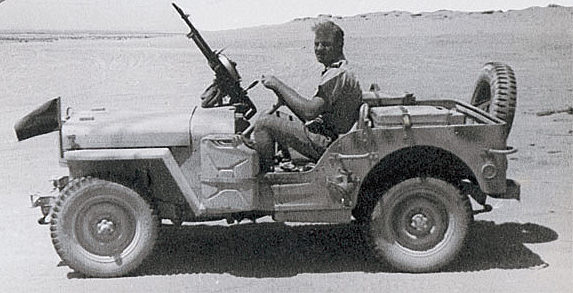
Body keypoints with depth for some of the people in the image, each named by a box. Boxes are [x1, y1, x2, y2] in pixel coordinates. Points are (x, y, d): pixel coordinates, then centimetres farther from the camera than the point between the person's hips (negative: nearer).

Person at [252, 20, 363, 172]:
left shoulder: (338, 74, -17)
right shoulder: (338, 72, 18)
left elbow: (310, 112, -26)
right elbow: (311, 116, 16)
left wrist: (279, 85, -17)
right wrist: (280, 91, 5)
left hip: (326, 143, -11)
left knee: (264, 124, -13)